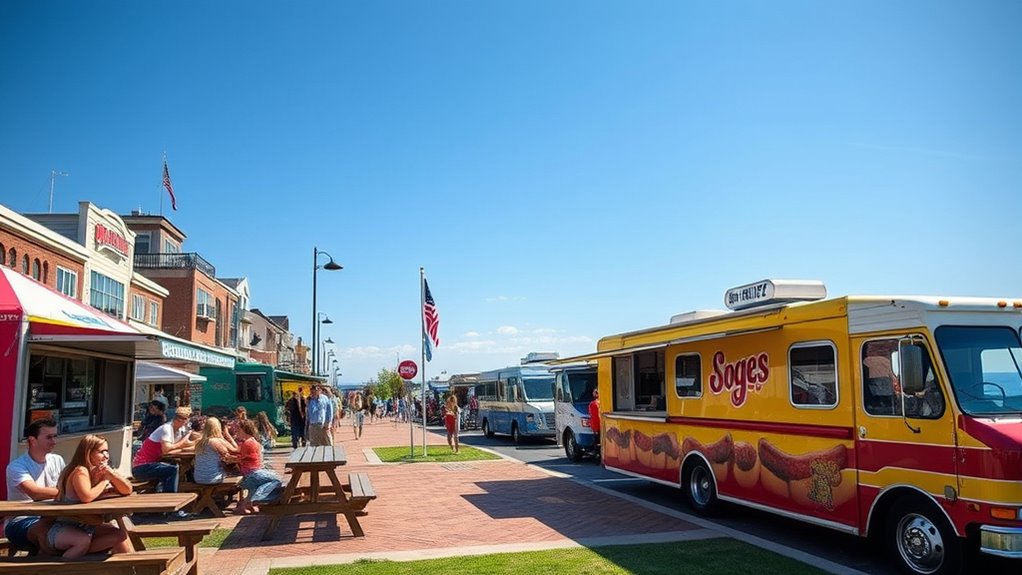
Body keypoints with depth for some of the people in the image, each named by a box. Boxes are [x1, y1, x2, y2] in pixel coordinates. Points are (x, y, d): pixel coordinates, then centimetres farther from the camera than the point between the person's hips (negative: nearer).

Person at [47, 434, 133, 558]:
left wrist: (111, 473, -16)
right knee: (83, 540, -34)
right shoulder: (80, 471, -19)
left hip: (87, 527, 8)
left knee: (120, 534, -4)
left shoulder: (101, 472, 4)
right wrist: (104, 481, -19)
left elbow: (128, 490, -2)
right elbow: (87, 497, -37)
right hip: (63, 529, -8)